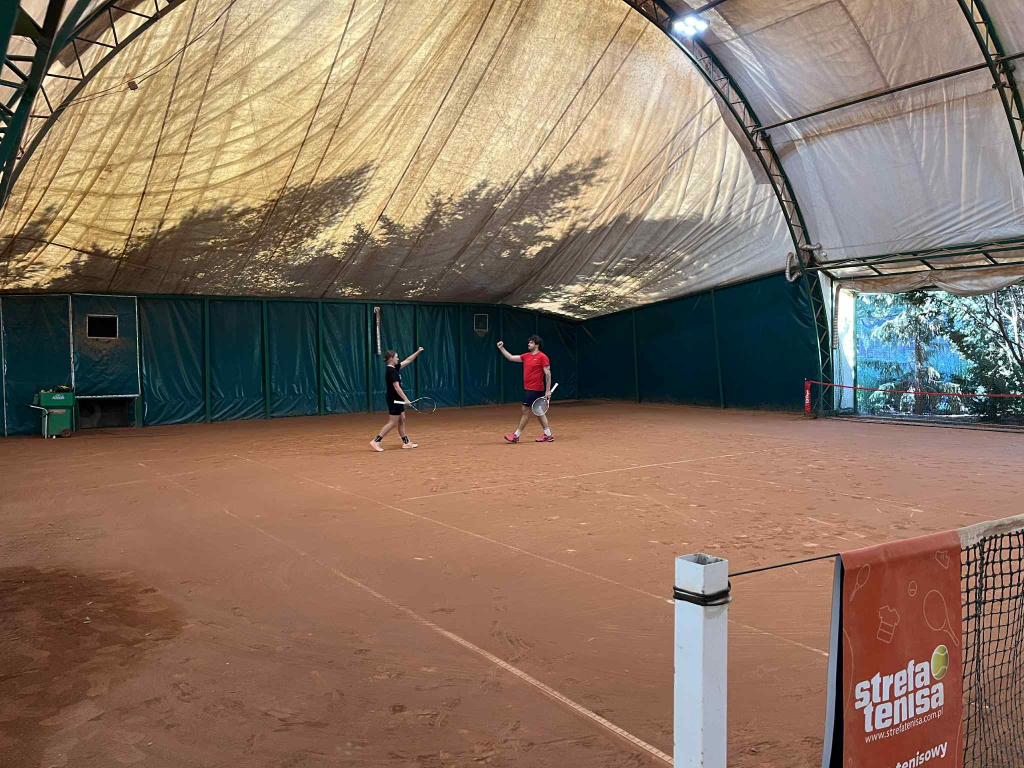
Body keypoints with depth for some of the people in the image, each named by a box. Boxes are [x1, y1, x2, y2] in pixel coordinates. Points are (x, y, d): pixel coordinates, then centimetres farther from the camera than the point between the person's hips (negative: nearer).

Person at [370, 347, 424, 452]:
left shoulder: (394, 368, 9)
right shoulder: (391, 371, -19)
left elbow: (407, 360, 19)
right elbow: (396, 387, -24)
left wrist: (418, 352, 15)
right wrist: (406, 399, -23)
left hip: (397, 400, 10)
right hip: (393, 400, -10)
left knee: (402, 420, 13)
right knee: (393, 423, -6)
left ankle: (406, 442, 20)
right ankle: (376, 441, -5)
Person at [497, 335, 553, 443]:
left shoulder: (542, 357, -11)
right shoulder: (526, 356, 12)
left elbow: (548, 374, -13)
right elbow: (511, 358, 17)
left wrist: (548, 390, -17)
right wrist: (501, 348, 9)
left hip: (535, 389, -8)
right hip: (528, 388, 8)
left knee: (526, 411, -3)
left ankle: (516, 435, 4)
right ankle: (548, 435, 14)